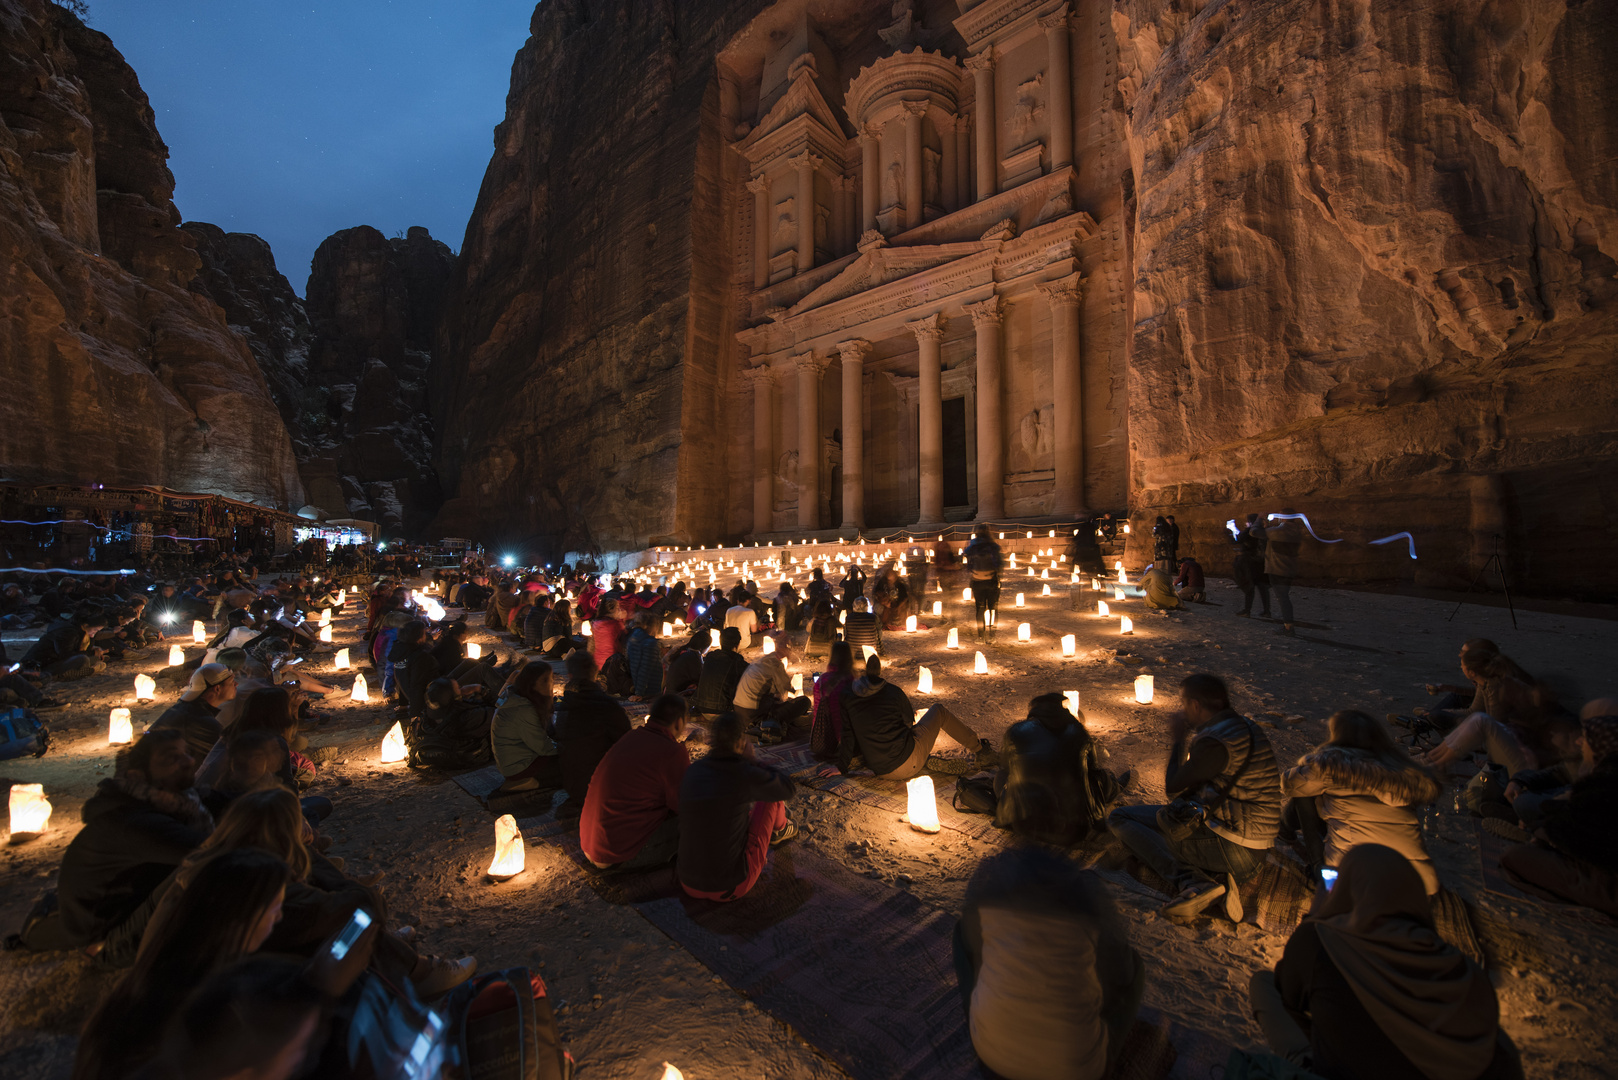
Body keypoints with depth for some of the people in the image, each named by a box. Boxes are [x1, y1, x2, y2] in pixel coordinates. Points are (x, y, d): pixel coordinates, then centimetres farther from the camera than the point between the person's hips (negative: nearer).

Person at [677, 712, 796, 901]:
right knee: (771, 795, 11)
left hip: (690, 886, 5)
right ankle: (779, 830, 44)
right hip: (732, 888, -5)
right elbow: (787, 789, 1)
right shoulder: (746, 774, -19)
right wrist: (751, 760, 5)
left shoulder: (691, 771, -3)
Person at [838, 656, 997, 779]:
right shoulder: (893, 692, -7)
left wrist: (842, 767, 11)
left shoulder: (847, 697, -3)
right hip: (908, 762, -3)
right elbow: (909, 720, 7)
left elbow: (848, 735, 0)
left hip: (880, 771, 4)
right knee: (939, 711, 16)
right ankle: (980, 750, 30)